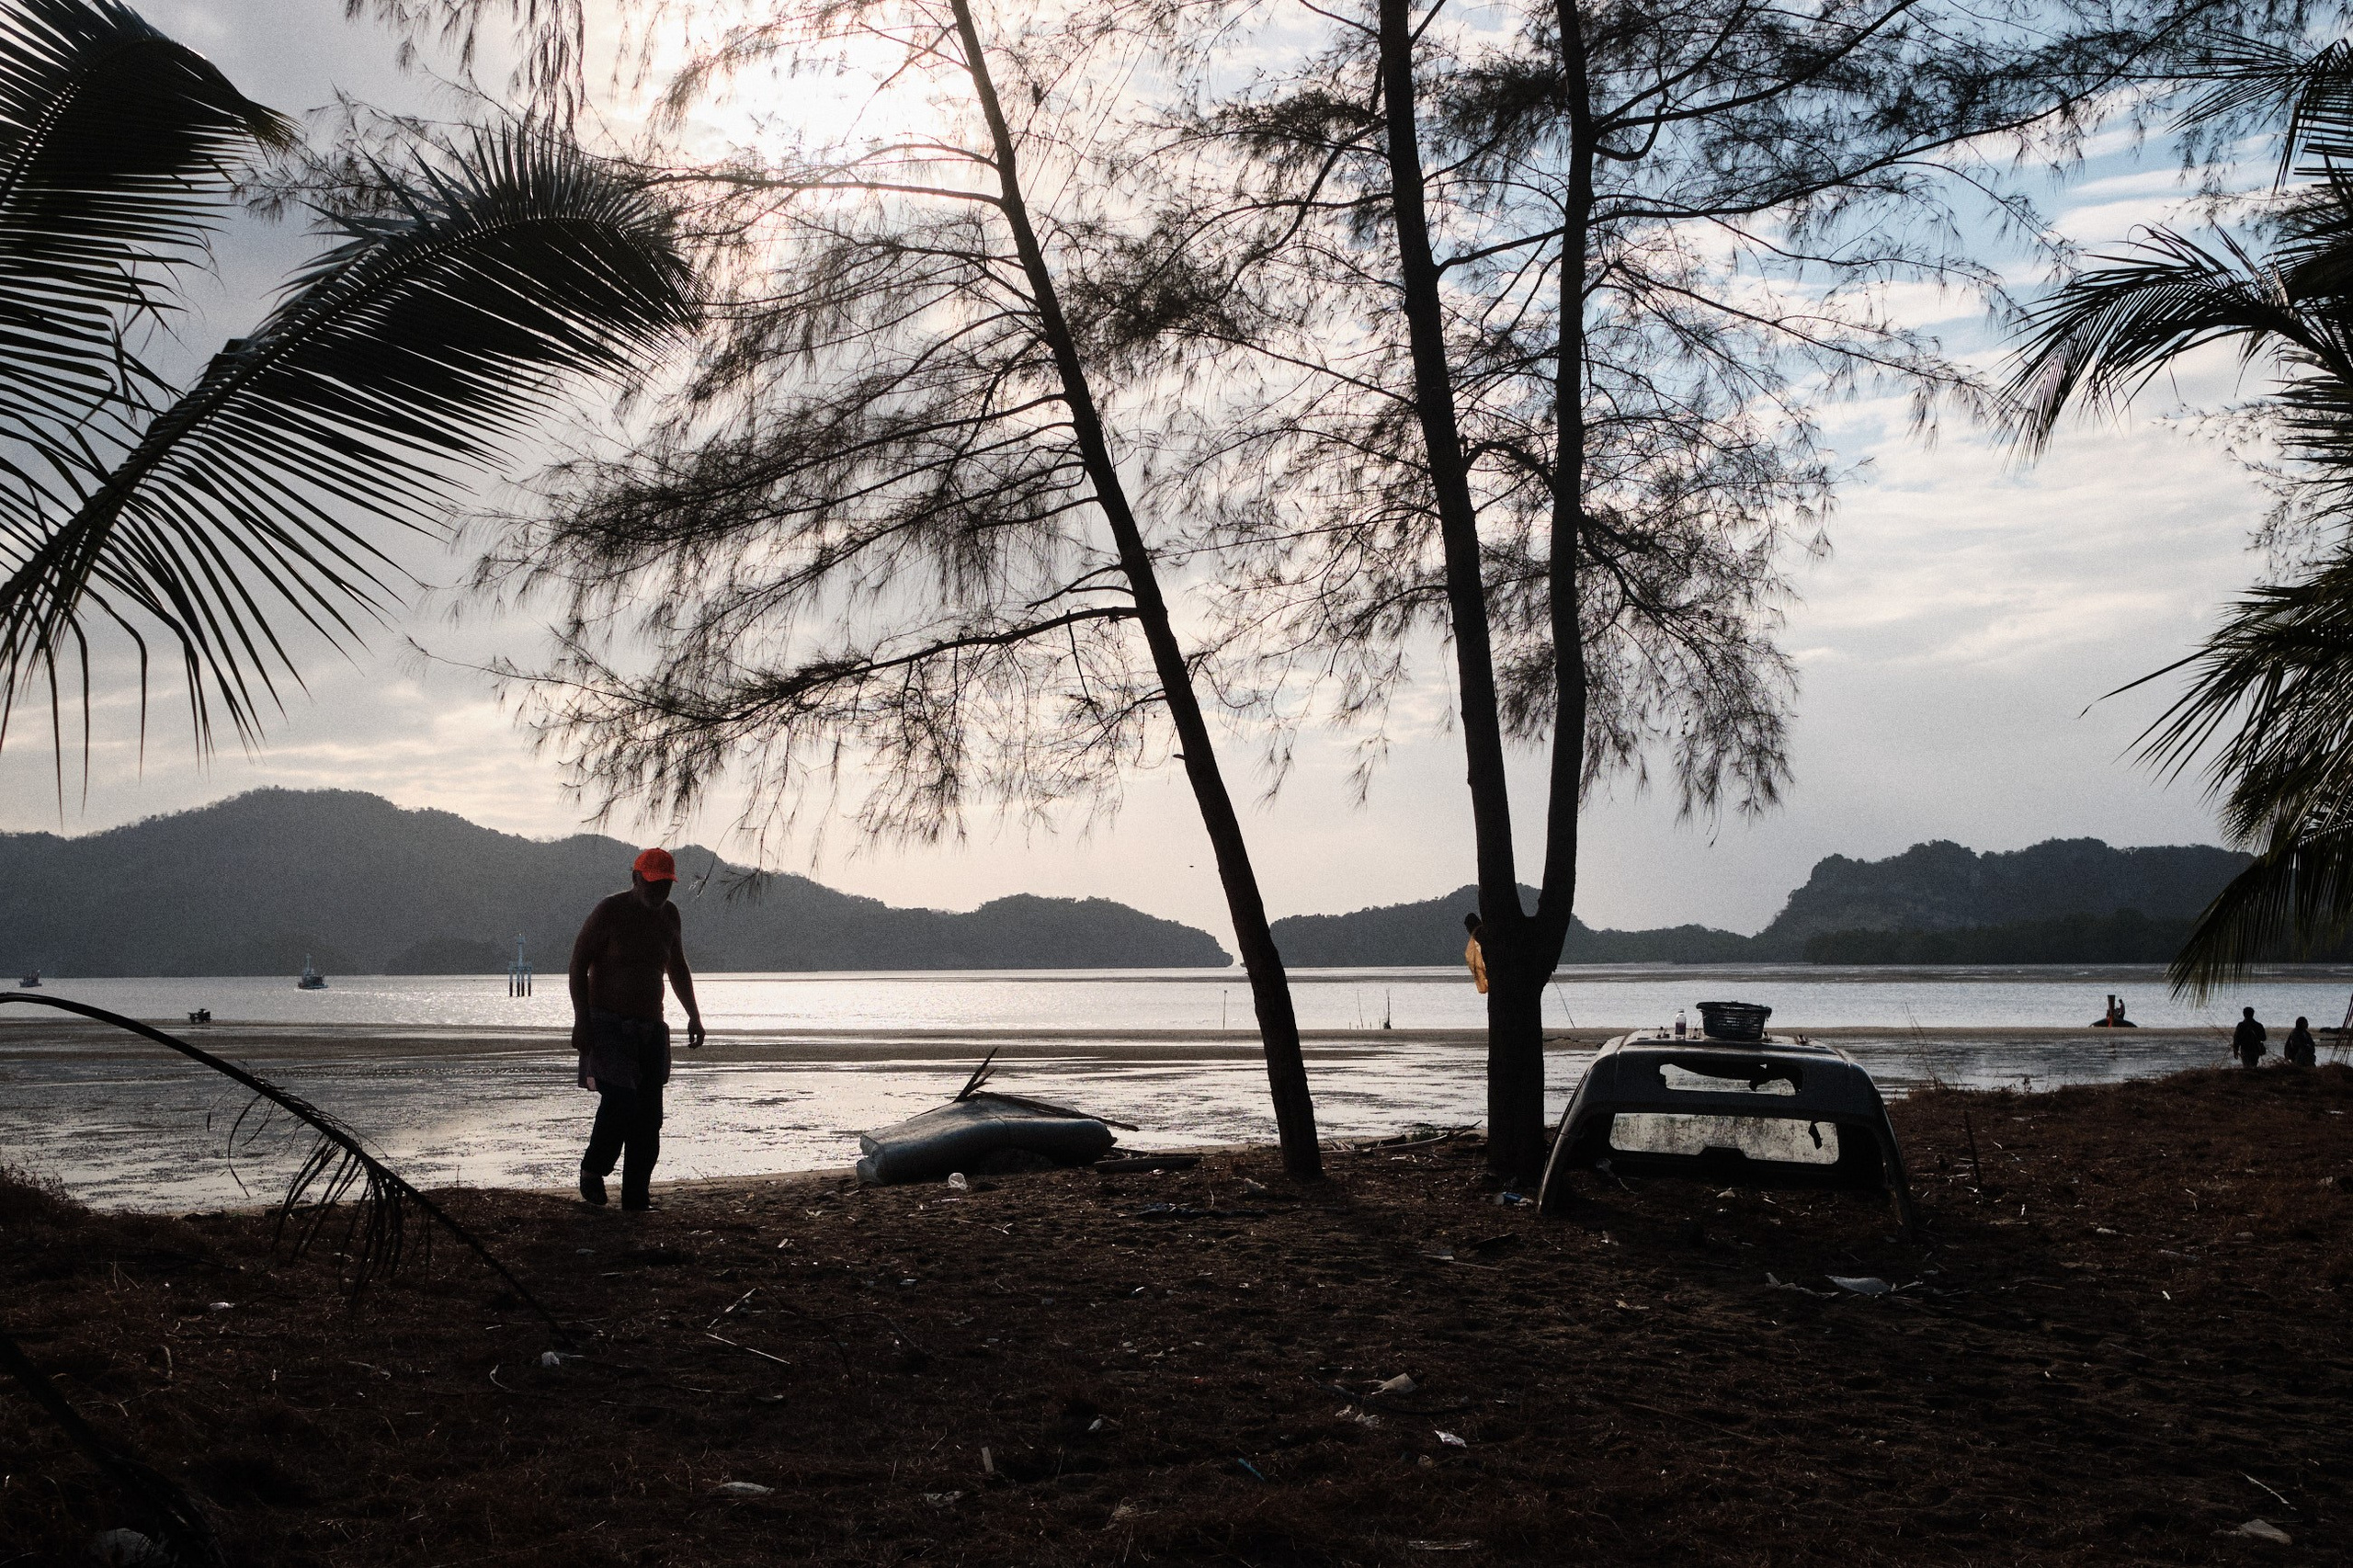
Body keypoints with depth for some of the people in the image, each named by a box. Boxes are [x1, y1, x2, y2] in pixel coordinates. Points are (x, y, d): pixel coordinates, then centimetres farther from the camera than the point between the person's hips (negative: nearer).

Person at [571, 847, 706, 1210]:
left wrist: (693, 1016, 16)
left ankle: (636, 1196, 4)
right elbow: (578, 964, -8)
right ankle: (593, 1170, 4)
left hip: (650, 1027, 6)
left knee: (648, 1114, 0)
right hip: (608, 1025, -6)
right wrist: (581, 1020, -16)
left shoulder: (669, 915, 9)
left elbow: (678, 968, 23)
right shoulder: (609, 912, -8)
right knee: (620, 1098, -20)